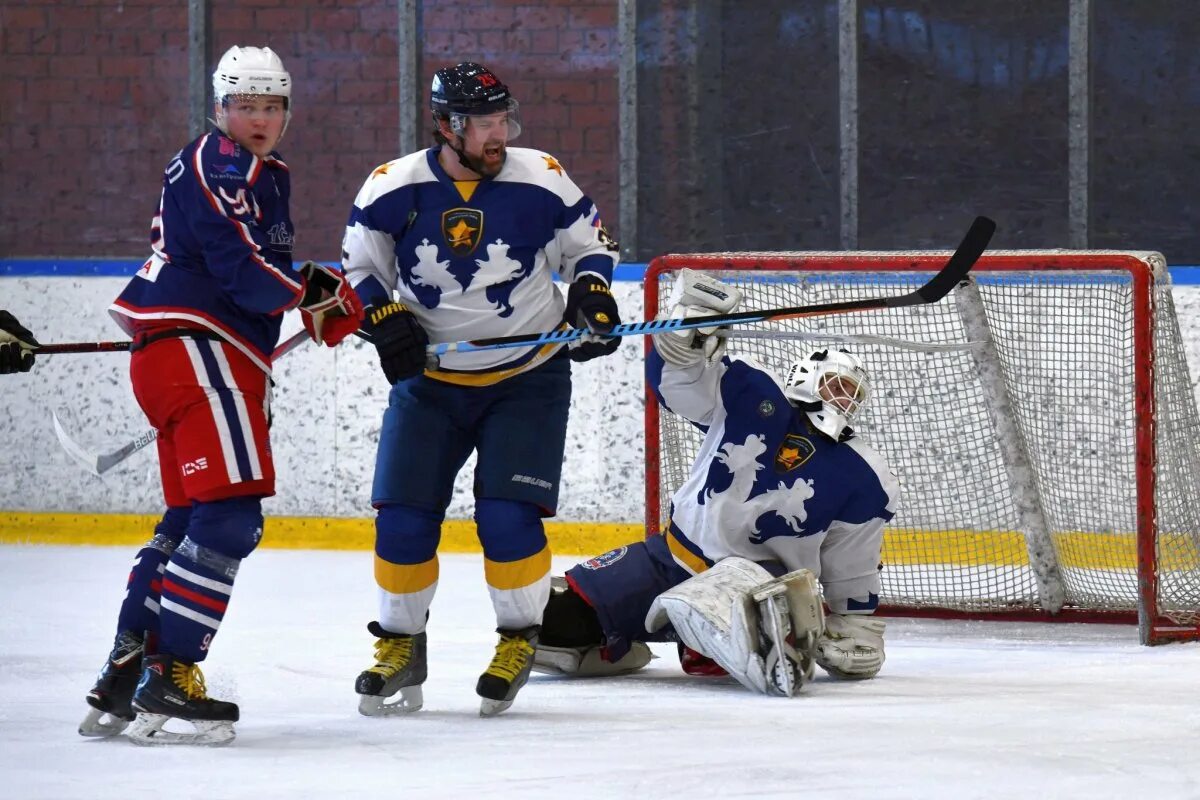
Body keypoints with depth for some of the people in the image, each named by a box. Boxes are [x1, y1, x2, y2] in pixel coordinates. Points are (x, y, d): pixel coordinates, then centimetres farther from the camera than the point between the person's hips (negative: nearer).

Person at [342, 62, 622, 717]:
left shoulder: (541, 181, -10)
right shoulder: (393, 189, -9)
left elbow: (590, 243, 6)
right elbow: (359, 266, 5)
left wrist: (591, 296, -12)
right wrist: (386, 319, -12)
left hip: (527, 378, -1)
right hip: (429, 380, 1)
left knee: (509, 515, -12)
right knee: (403, 516, -4)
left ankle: (518, 641, 8)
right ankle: (400, 648, 13)